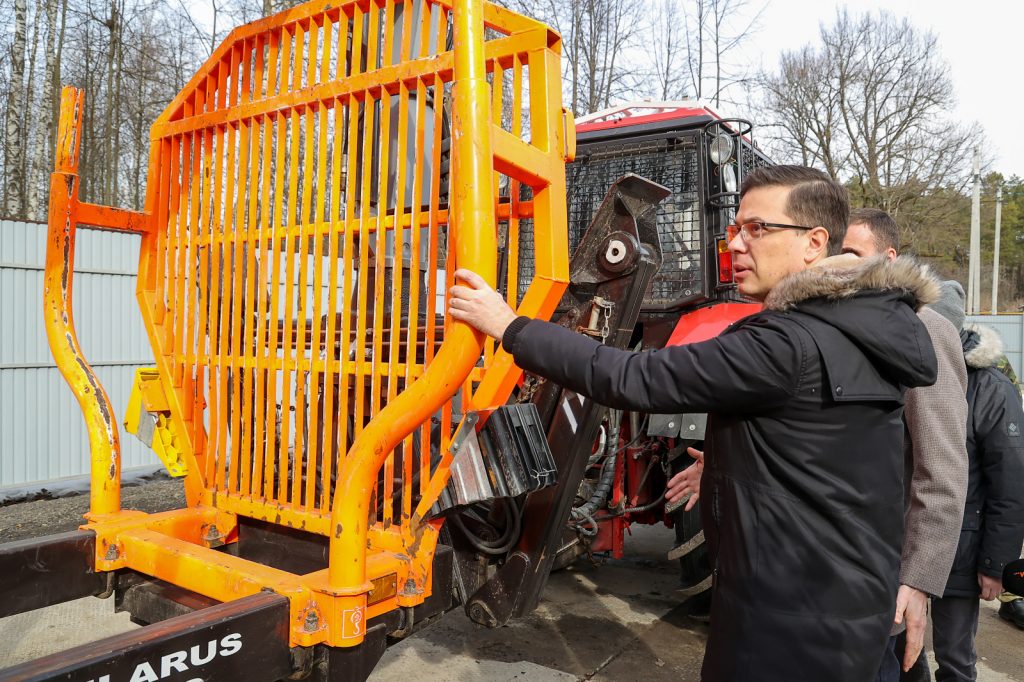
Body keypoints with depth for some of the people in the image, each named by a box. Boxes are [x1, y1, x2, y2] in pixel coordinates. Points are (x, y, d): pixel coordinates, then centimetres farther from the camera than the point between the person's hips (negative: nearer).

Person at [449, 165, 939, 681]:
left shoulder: (789, 345, -25)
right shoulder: (866, 330, 5)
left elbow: (635, 380, -27)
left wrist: (511, 328, -21)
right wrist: (723, 466, 20)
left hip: (790, 627, -9)